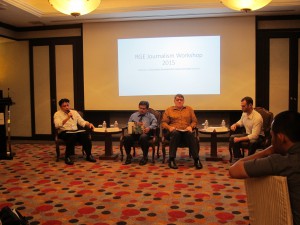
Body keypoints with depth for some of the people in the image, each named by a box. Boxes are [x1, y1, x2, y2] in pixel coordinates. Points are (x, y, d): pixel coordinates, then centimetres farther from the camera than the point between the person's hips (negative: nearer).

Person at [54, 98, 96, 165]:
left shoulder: (74, 112, 17)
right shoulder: (57, 114, 3)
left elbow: (82, 122, 13)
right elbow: (57, 125, -14)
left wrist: (89, 124, -8)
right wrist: (67, 118, -23)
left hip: (75, 131, 4)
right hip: (64, 133, -4)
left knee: (85, 134, -27)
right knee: (72, 136, -38)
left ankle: (89, 155, -16)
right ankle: (67, 157, -25)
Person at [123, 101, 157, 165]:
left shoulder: (151, 116, 18)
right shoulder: (133, 115, 26)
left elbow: (154, 124, 1)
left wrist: (149, 127, -20)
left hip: (145, 133, -2)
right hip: (134, 133, 3)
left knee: (143, 137, -39)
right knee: (126, 137, -30)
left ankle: (145, 157, -20)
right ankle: (128, 156, -9)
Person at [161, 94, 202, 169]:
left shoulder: (189, 109, 22)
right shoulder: (169, 110, 18)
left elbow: (194, 121, 17)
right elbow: (163, 123, 11)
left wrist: (190, 126, -5)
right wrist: (169, 127, -10)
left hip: (186, 131, 1)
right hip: (174, 131, -1)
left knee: (190, 135, -36)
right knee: (175, 133, -38)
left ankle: (196, 159, -39)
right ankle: (171, 159, -39)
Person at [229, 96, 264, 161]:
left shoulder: (257, 117, -29)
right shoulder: (244, 113, -6)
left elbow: (254, 136, -32)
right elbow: (241, 122, 20)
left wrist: (239, 139, -29)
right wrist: (235, 125, -4)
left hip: (258, 136, -7)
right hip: (248, 134, 8)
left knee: (252, 142, -40)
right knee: (232, 137, -12)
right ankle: (238, 159, -2)